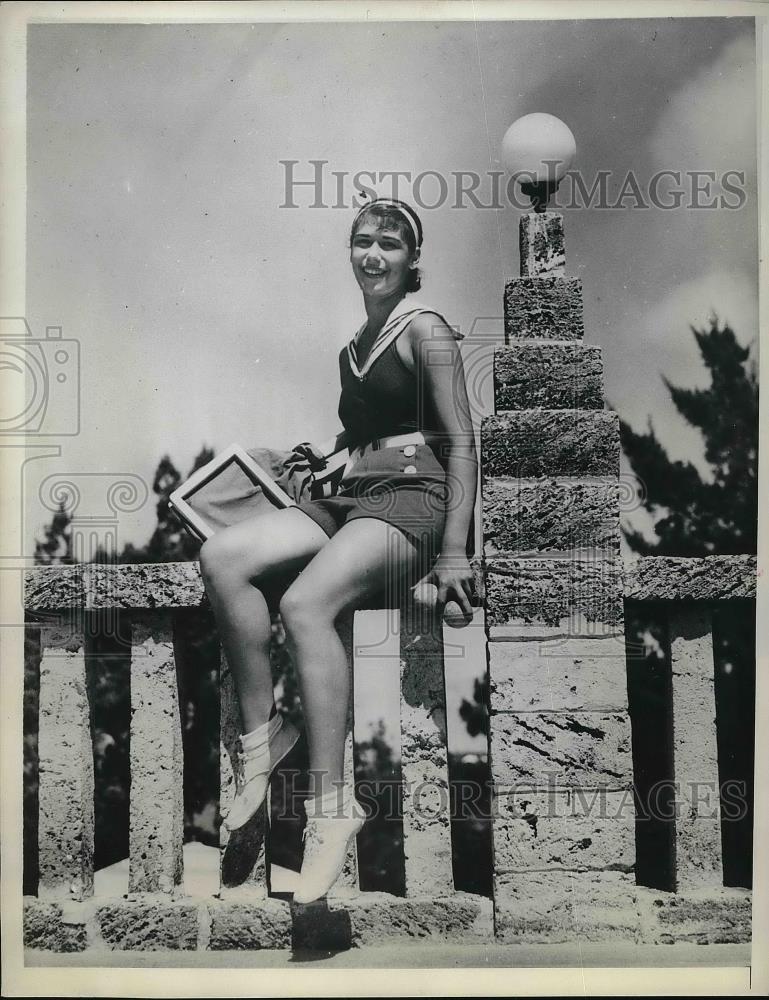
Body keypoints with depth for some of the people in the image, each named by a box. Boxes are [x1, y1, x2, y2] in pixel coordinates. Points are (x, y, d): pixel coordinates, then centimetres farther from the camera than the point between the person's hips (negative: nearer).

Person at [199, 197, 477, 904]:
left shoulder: (425, 329, -1)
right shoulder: (356, 342, 22)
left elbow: (462, 442, -8)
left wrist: (454, 553, -16)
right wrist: (326, 456, 13)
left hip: (413, 501, -7)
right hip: (350, 500, 7)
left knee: (305, 603, -33)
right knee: (222, 556, -18)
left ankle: (332, 805, -28)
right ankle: (261, 733, -13)